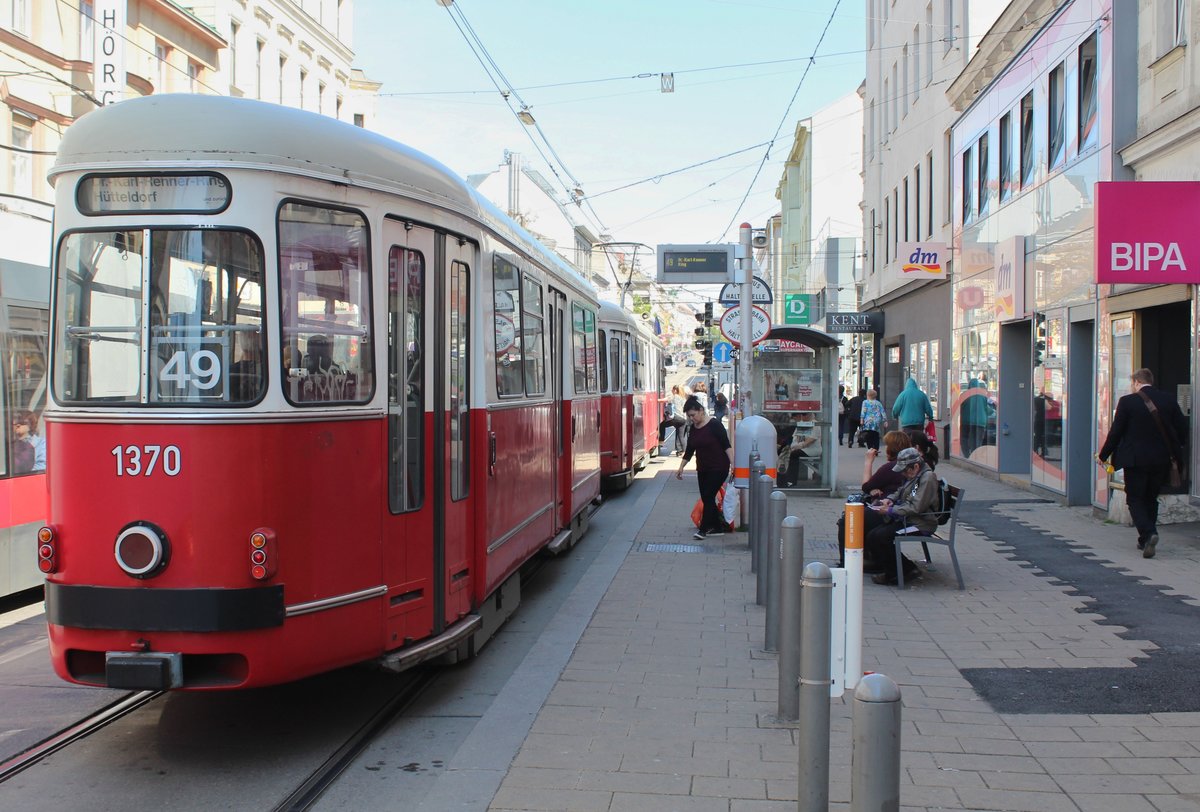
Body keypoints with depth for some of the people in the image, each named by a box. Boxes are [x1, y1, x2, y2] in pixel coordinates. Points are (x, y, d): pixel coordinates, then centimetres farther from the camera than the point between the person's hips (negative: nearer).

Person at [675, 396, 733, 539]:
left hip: (718, 468, -7)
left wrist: (732, 463, -22)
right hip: (703, 469, 8)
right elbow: (689, 450, 14)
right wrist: (681, 467, 11)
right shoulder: (693, 428, 8)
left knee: (708, 497, -10)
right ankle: (718, 527, 17)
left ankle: (703, 529, -8)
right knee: (706, 499, 7)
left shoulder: (714, 424, -13)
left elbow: (726, 445, -15)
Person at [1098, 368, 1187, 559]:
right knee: (1151, 499, 17)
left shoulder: (1127, 401, -10)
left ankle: (1148, 534, -17)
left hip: (1135, 459, -4)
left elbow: (1116, 432, -7)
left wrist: (1103, 455, 5)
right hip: (1160, 460, 4)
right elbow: (1182, 430, 4)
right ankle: (1146, 540, 19)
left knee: (1135, 499, 4)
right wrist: (1173, 450, 22)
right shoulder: (1168, 400, 1)